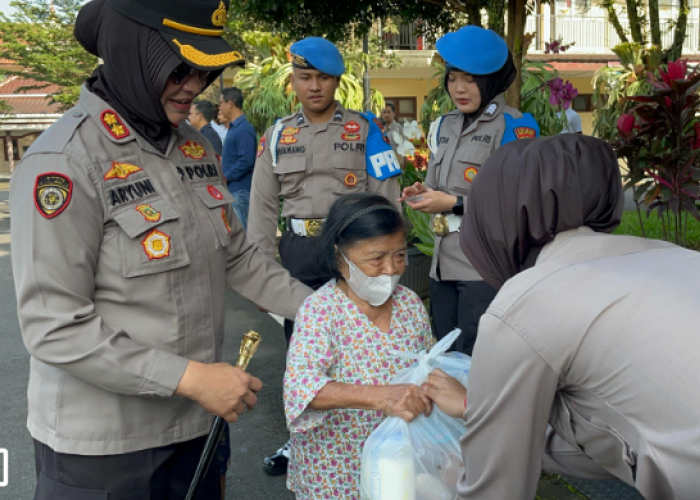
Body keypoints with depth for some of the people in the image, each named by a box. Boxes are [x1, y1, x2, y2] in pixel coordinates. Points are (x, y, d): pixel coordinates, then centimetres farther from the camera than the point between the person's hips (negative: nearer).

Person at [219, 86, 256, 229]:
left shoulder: (244, 129, -15)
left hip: (239, 190, -10)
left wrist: (225, 177, -16)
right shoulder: (233, 127, 16)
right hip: (231, 189, 10)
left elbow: (246, 161, -21)